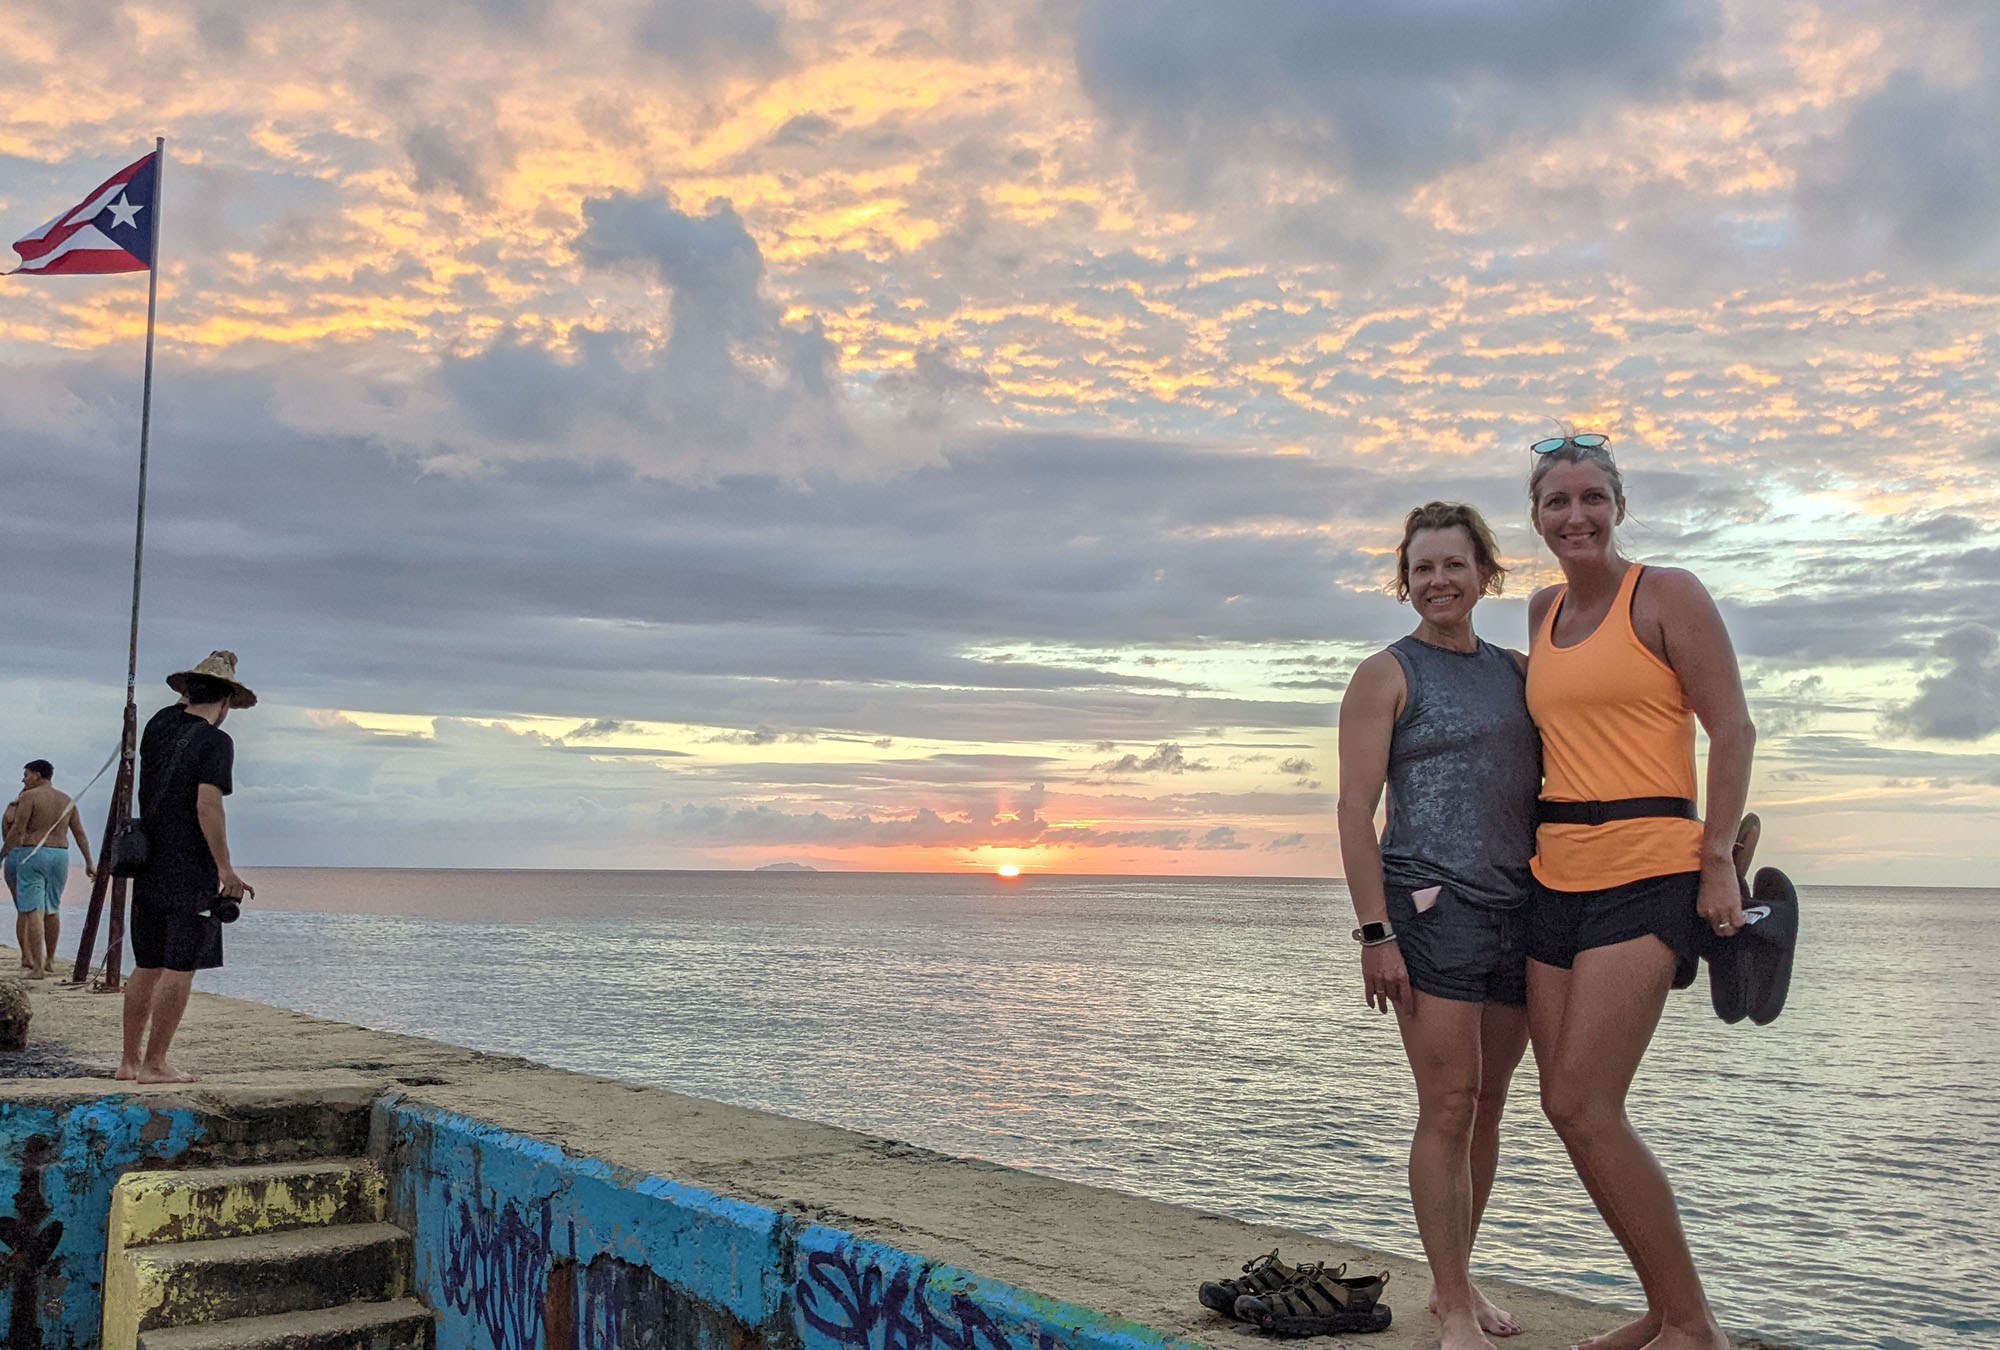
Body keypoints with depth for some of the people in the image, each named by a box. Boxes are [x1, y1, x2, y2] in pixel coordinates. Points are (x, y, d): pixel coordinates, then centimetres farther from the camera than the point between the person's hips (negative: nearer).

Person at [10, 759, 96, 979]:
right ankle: (49, 958, 31)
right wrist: (89, 863, 14)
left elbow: (17, 829, -13)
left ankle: (38, 967, -12)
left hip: (31, 855, -6)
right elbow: (80, 834, 10)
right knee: (52, 909, 19)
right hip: (60, 856, 6)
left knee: (33, 911, -6)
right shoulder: (67, 801, 11)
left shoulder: (28, 797, -6)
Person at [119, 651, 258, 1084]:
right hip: (190, 873, -8)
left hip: (148, 869, 8)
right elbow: (208, 806, -20)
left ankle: (130, 1060, 19)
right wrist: (225, 869, -18)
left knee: (147, 967, 14)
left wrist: (186, 698, 24)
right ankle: (154, 1064, -3)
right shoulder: (215, 741, -12)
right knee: (179, 969, -3)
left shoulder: (161, 723, 9)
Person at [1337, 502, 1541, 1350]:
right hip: (1431, 906, -5)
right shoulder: (1387, 675, -1)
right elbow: (1355, 812, -6)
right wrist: (1375, 932, -14)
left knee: (1488, 1105, 11)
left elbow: (1542, 791, 19)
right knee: (1448, 1106, -6)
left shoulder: (1517, 671, 15)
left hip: (1518, 907, 6)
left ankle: (1456, 1279, 26)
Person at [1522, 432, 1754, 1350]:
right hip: (1556, 877, 7)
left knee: (1584, 1109, -12)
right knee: (1568, 1108, 6)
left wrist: (1719, 860, -14)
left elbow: (1732, 730, -6)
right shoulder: (1544, 611, 16)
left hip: (1645, 871, -7)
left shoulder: (1666, 594, -2)